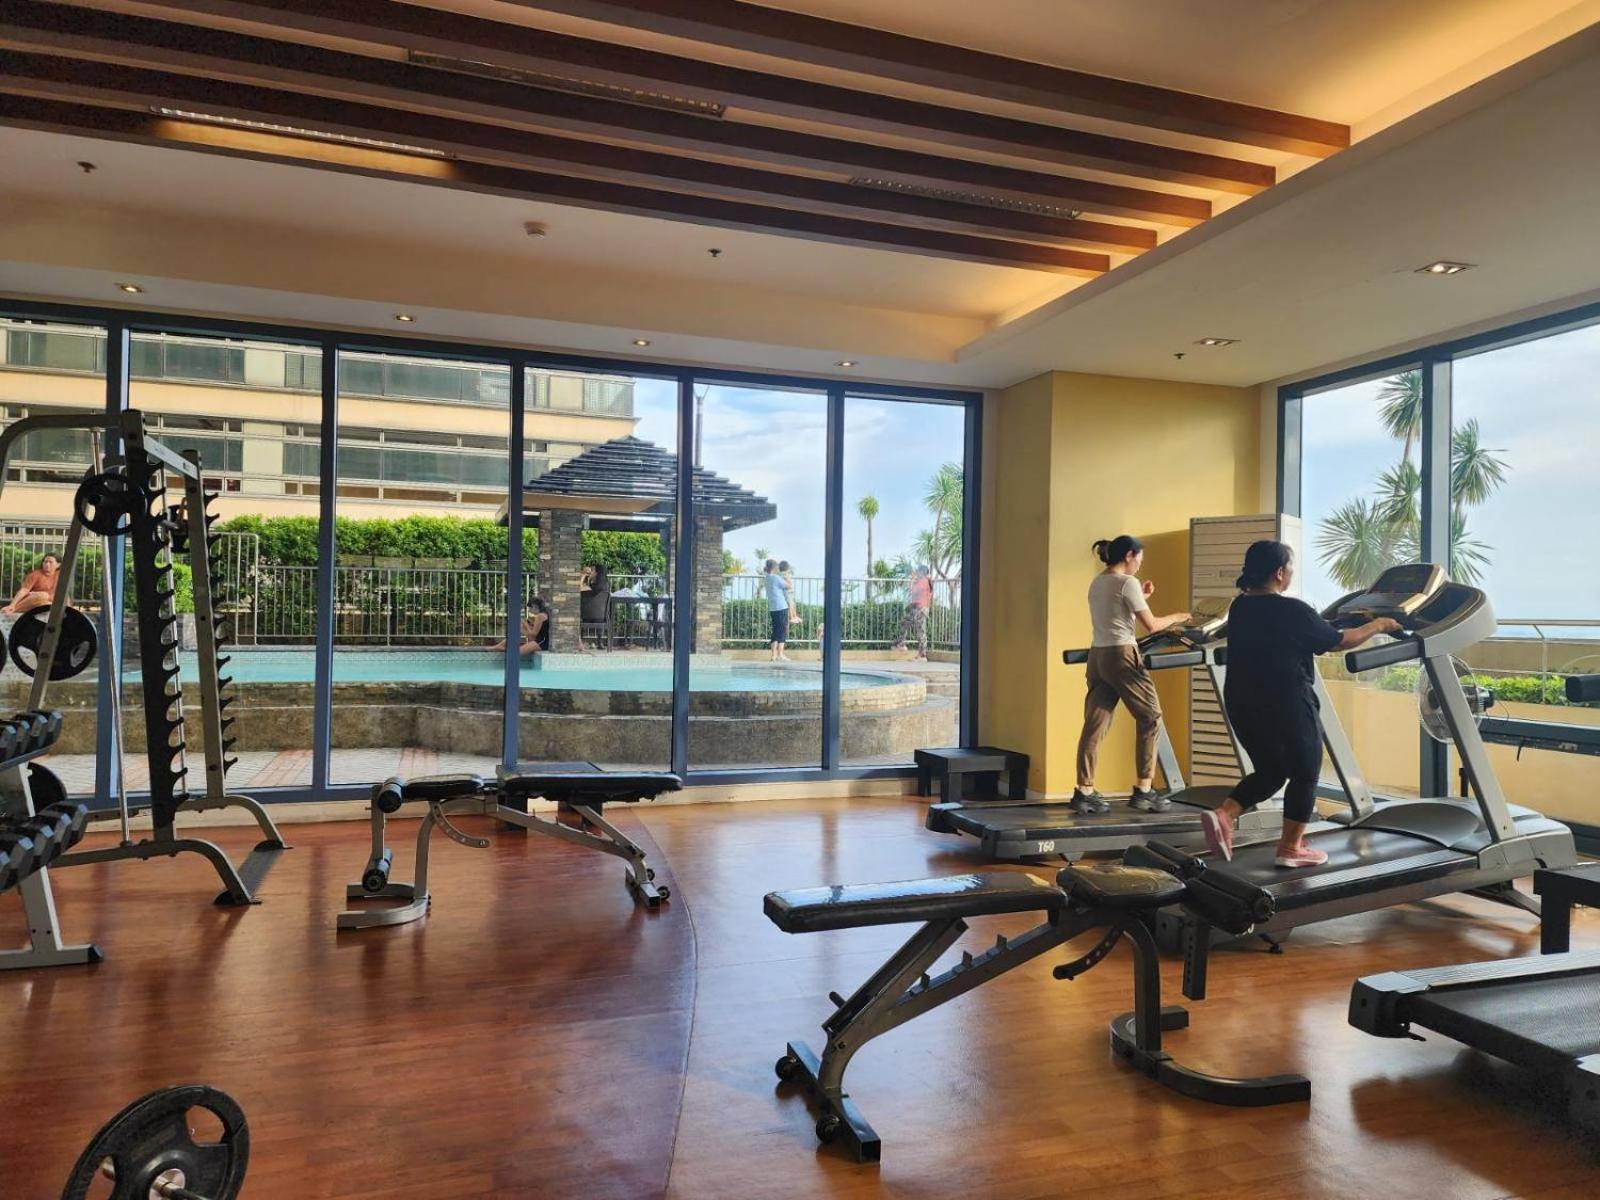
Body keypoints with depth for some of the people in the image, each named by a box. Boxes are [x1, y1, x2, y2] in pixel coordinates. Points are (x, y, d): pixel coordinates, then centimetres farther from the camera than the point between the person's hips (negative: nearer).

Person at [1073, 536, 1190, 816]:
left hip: (1097, 654, 8)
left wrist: (1140, 598, 23)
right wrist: (1176, 618, 9)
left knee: (1095, 725, 4)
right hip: (1121, 656, -7)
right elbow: (1151, 625, -8)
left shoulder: (1096, 583, 14)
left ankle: (1084, 792, 1)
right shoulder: (1128, 583, -9)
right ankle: (1143, 790, 6)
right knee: (1150, 718, 6)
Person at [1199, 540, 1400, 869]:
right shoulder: (1293, 611, -15)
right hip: (1285, 707, -7)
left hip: (1243, 705, 7)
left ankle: (1223, 815, 0)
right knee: (1304, 774, 12)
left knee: (1269, 772, 19)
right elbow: (1339, 641, -4)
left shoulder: (1239, 607, 6)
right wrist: (1378, 626, 12)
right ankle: (1291, 848, 18)